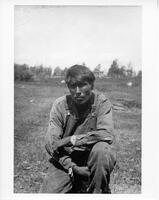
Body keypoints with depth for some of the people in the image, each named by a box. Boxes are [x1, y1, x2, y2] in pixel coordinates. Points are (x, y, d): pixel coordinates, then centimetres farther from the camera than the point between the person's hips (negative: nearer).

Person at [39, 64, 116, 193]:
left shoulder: (102, 102, -9)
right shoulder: (60, 105, -6)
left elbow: (107, 134, -21)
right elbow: (51, 142, -9)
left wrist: (73, 139, -24)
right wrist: (72, 167, -21)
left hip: (91, 158, -1)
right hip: (65, 161, 1)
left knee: (102, 149, -32)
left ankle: (98, 192, -9)